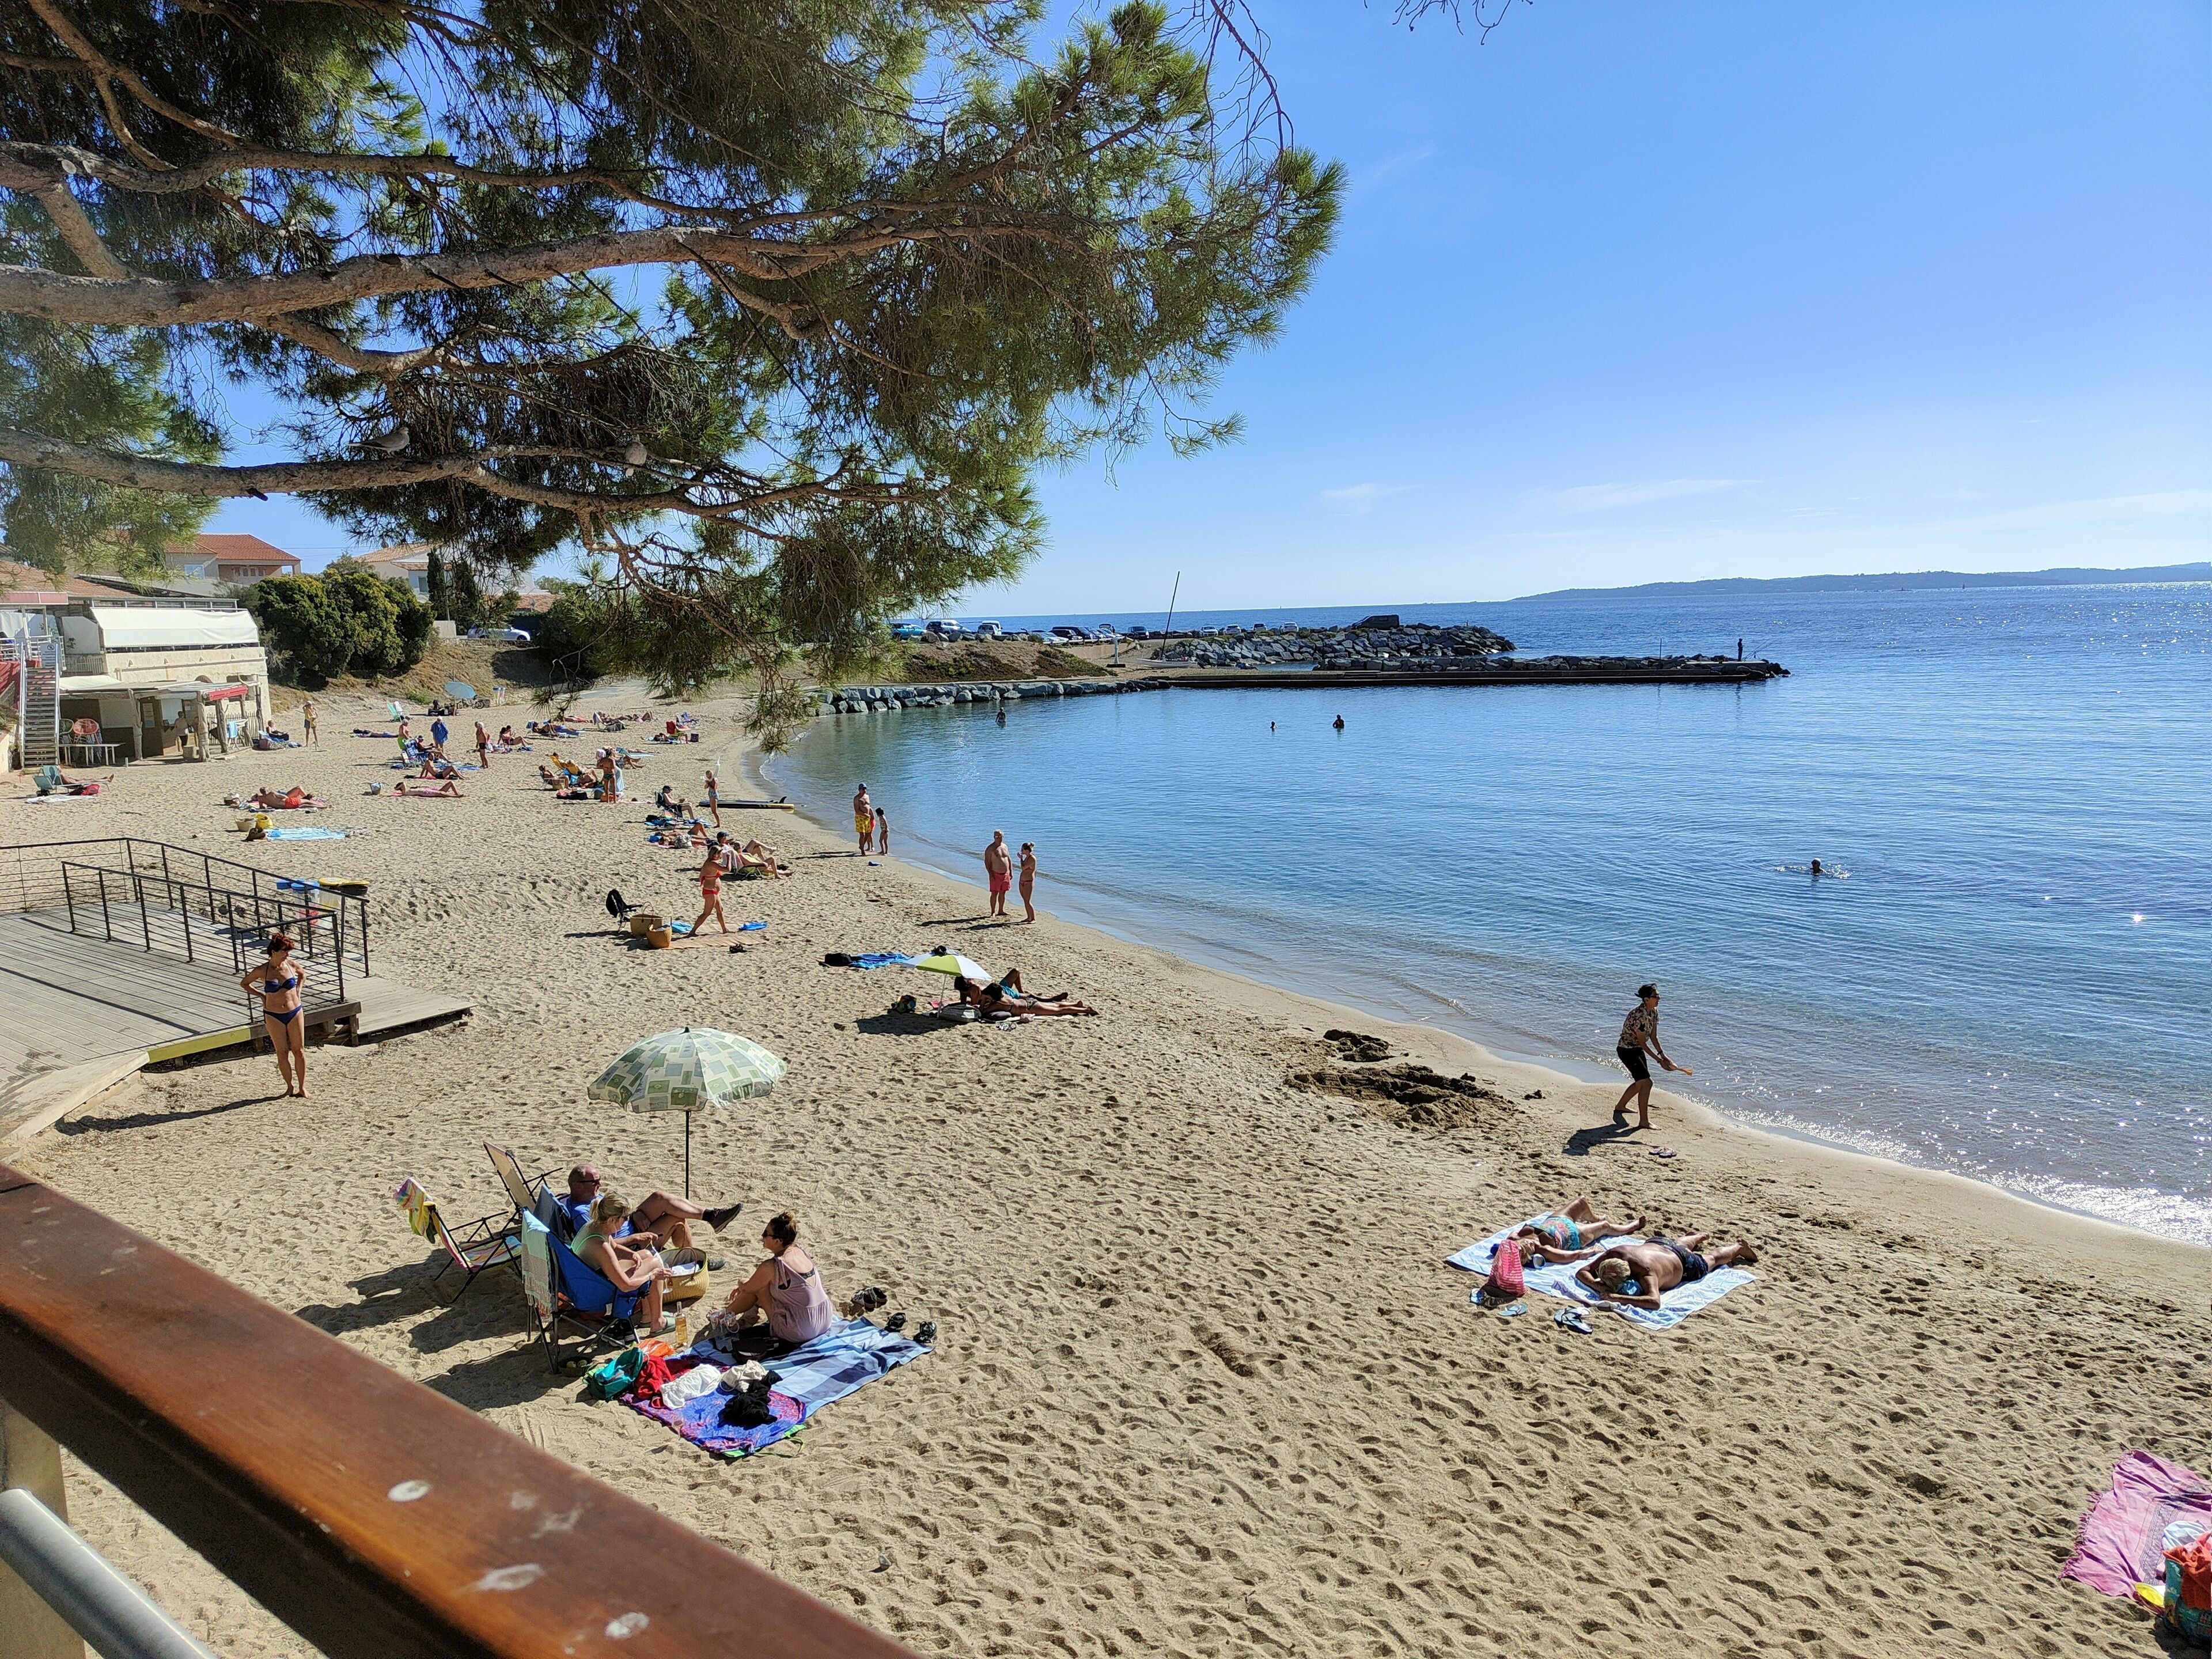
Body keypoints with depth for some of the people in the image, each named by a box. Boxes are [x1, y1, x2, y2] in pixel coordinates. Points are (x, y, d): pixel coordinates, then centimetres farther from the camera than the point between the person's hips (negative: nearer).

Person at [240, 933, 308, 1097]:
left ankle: (302, 1087, 14)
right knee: (282, 1053, 5)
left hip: (295, 1013, 2)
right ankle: (290, 1087, 18)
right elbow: (244, 984, 8)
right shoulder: (262, 971, -10)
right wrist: (261, 995, -1)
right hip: (273, 1016, -2)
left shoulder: (292, 965, -4)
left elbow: (302, 974, 20)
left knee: (299, 1050, 5)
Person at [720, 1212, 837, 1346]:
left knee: (759, 1287, 6)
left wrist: (742, 1285, 23)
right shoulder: (800, 1252, 2)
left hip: (799, 1333, -7)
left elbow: (748, 1288, 1)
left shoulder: (771, 1267, -20)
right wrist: (743, 1287, 28)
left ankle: (726, 1313, 26)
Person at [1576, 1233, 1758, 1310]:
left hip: (1684, 1264, -5)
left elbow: (1654, 1302, -64)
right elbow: (1582, 1272, -31)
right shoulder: (1614, 1253, -37)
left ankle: (1739, 1247, 56)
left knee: (1713, 1257, 27)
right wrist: (1597, 1286, -51)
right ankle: (1701, 1237, 73)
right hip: (1654, 1244, 5)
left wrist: (1618, 1297, -69)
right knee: (1680, 1243, 40)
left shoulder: (1645, 1272, -51)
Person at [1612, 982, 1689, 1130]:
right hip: (1627, 1050, -10)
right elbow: (1642, 1043, -25)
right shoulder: (1638, 1016, -30)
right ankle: (1644, 1121, -6)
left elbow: (1653, 1037, 4)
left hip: (1638, 1050, 10)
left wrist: (1663, 1055, -6)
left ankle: (1620, 1107, 39)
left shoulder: (1654, 1012, -2)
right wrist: (1660, 1060, -23)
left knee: (1640, 1082, 19)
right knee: (1646, 1082, -13)